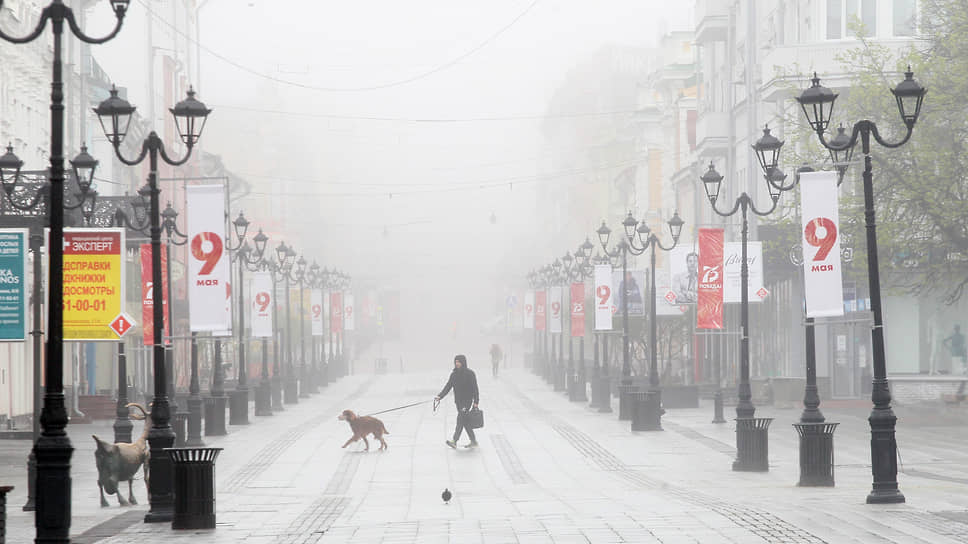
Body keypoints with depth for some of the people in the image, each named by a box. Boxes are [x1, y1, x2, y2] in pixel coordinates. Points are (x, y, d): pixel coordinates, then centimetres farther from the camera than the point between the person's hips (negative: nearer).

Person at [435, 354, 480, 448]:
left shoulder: (470, 373, -8)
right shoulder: (454, 374, 8)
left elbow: (475, 388, -7)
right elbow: (448, 387, 6)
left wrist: (476, 402, -12)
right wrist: (440, 396, -8)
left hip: (467, 400, -7)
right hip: (458, 401, 7)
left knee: (460, 418, -18)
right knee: (464, 421, 10)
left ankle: (454, 441, -25)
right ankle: (473, 442, 20)